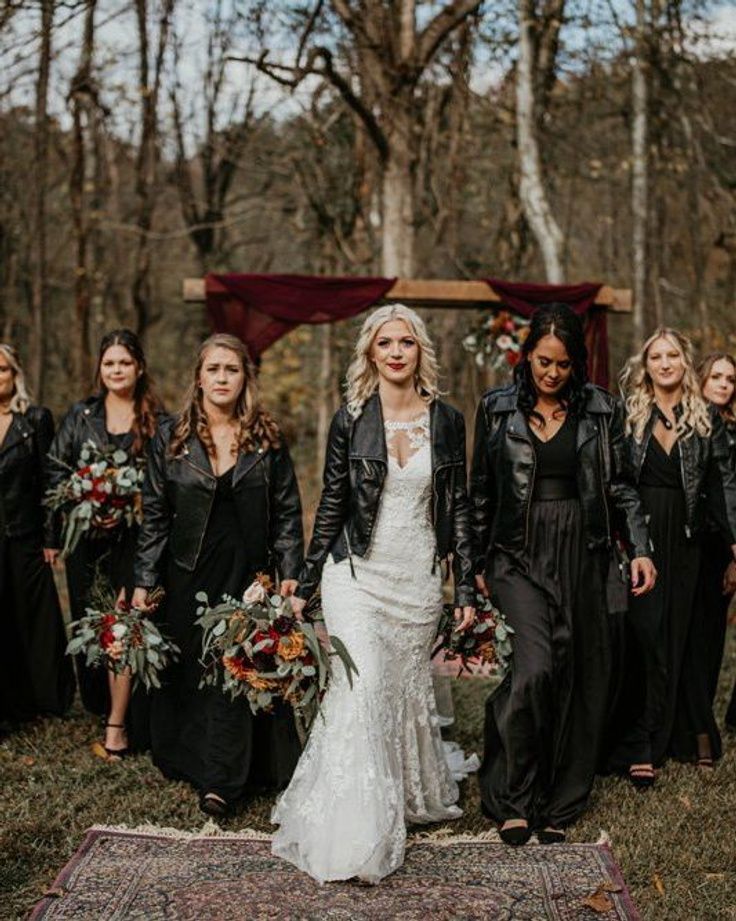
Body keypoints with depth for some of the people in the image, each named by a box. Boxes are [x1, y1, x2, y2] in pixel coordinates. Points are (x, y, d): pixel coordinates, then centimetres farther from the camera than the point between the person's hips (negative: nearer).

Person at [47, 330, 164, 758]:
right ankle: (103, 705, 23)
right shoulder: (80, 415, 9)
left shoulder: (157, 421, 2)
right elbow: (56, 469, 8)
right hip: (88, 538, 3)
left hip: (134, 539, -3)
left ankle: (117, 727, -1)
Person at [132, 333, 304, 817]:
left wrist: (290, 573, -4)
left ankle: (221, 781, 3)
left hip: (249, 573, -1)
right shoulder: (171, 439, 3)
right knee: (190, 670, 8)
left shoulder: (268, 439, 2)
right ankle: (189, 760, 26)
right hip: (189, 574, 1)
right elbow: (155, 517, 4)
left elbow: (287, 512, 3)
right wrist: (144, 582, 1)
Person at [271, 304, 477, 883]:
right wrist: (305, 585, 4)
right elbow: (331, 505, 3)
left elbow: (458, 507, 6)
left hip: (420, 580, 2)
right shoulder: (351, 420, -2)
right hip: (359, 575, -2)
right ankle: (353, 839, -7)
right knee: (361, 690, -11)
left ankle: (416, 798, 32)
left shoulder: (447, 420, 3)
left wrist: (467, 589, 3)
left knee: (409, 689, 11)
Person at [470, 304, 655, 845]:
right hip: (519, 556, -2)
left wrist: (641, 549, -3)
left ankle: (558, 804, 18)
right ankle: (513, 798, 0)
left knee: (580, 678, 4)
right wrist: (479, 564, 7)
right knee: (535, 668, -18)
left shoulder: (601, 410, 5)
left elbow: (621, 486, 8)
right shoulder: (498, 409, 3)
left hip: (581, 555, 2)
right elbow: (481, 492, 8)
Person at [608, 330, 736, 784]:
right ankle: (635, 747, -6)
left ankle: (659, 739, 16)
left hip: (683, 541, 2)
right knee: (640, 636, -8)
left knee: (673, 638, 6)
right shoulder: (627, 415, 3)